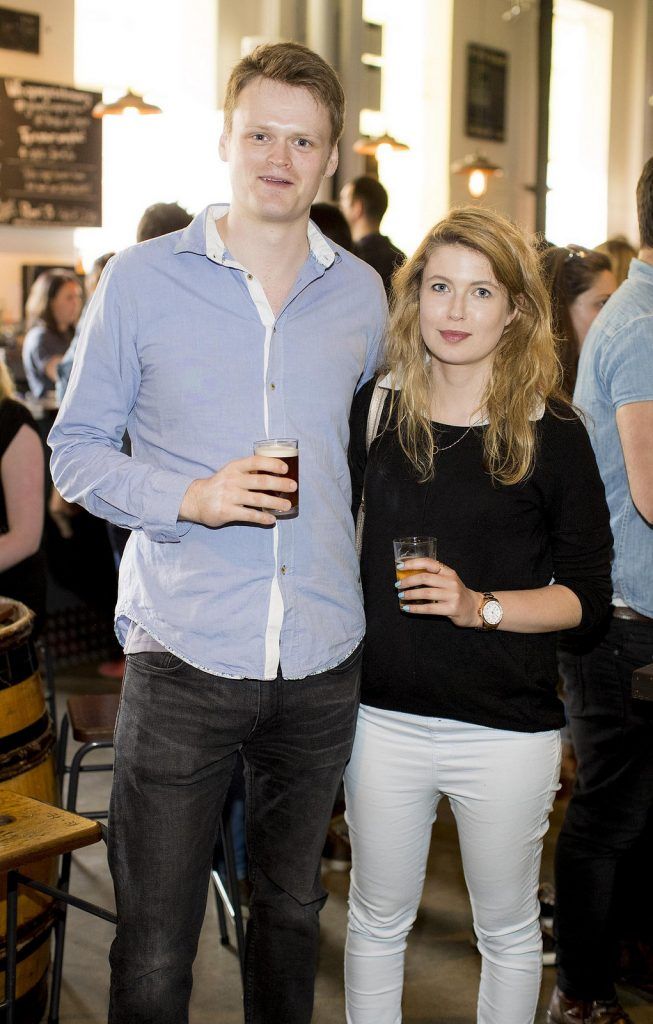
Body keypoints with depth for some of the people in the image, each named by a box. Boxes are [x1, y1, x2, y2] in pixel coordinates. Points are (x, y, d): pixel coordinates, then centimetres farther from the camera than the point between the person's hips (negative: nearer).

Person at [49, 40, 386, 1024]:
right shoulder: (141, 280, -2)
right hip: (184, 657, -3)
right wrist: (191, 498, -16)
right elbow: (76, 451, 0)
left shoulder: (360, 294, 8)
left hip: (323, 661, 3)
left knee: (291, 907, 19)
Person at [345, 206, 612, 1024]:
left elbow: (587, 595, -5)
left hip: (506, 731, -2)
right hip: (384, 715, 2)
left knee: (507, 929, 16)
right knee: (377, 920, 17)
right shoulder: (374, 409, 1)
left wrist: (481, 606, -20)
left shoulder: (552, 434, -6)